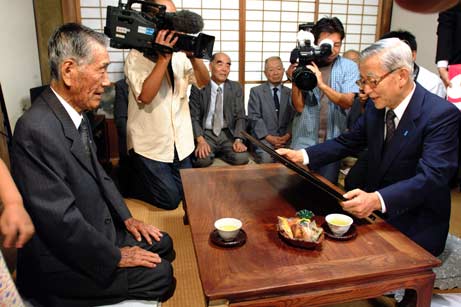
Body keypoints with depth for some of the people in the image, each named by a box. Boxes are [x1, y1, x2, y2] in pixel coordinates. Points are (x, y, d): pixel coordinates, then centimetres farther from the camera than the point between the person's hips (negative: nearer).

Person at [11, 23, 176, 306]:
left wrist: (126, 218, 7)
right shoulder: (37, 130, -29)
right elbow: (61, 219, -27)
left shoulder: (76, 113, 1)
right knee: (161, 274, -7)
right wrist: (115, 256, -16)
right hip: (60, 262, -9)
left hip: (98, 228, 9)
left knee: (162, 244, 12)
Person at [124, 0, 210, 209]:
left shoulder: (180, 55, 4)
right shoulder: (136, 57, -11)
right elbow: (145, 96, -25)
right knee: (169, 200, -2)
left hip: (181, 144, 6)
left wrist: (193, 56, -21)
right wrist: (163, 57, -26)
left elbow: (203, 82, -4)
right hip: (150, 146, -5)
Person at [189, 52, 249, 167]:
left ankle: (219, 154, -1)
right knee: (202, 160, -32)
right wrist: (201, 140, -21)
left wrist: (238, 140, -16)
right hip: (205, 133, -2)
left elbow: (240, 116, 3)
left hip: (228, 134, 2)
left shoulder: (236, 88, 6)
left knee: (241, 158, -26)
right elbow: (193, 117, -3)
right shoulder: (198, 87, 0)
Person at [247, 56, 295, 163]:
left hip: (285, 136, 3)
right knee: (267, 158, -33)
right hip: (263, 136, -2)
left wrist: (287, 135, -11)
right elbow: (254, 117, -2)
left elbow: (294, 117, 8)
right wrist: (269, 137, -13)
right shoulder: (256, 91, 8)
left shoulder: (290, 93, 17)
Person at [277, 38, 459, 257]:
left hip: (416, 230, -6)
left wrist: (377, 200, -44)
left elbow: (431, 177, -28)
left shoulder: (443, 115, -18)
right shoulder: (376, 107, 1)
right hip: (374, 214, 6)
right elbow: (347, 142, 9)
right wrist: (302, 155, -7)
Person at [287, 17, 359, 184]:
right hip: (304, 140, 0)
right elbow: (299, 107, -5)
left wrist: (322, 85, -27)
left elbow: (348, 102, -14)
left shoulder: (349, 67, -1)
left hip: (333, 142, 0)